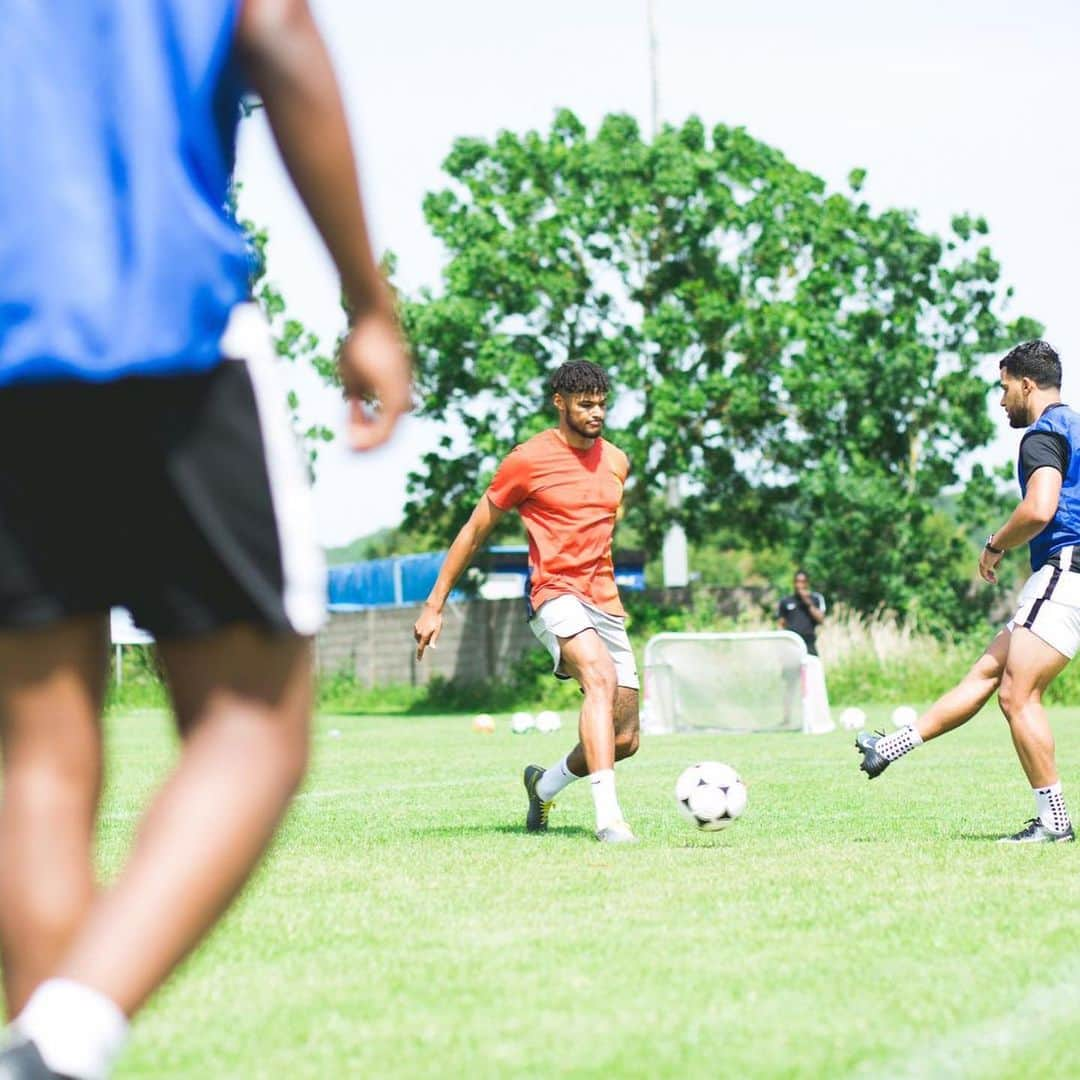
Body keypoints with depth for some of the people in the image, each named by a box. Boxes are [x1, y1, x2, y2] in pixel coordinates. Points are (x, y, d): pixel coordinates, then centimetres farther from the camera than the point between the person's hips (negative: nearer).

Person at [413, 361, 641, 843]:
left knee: (625, 741, 2)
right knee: (601, 677, -34)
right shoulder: (528, 459, -4)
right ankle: (607, 816, -42)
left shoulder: (617, 461, 12)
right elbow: (474, 531, 3)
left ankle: (544, 784, 32)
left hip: (606, 605, 6)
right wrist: (435, 605, 3)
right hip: (556, 595, -6)